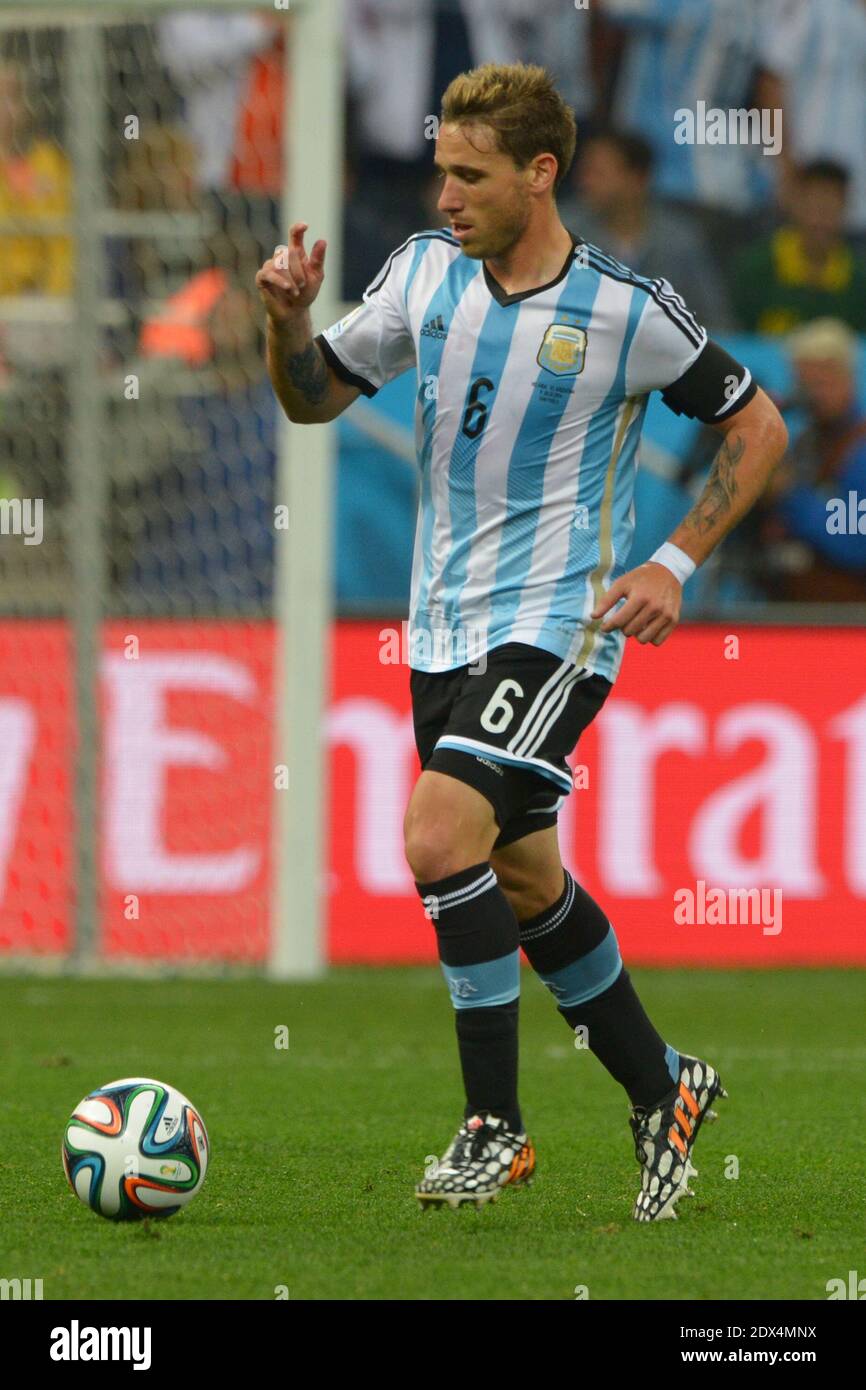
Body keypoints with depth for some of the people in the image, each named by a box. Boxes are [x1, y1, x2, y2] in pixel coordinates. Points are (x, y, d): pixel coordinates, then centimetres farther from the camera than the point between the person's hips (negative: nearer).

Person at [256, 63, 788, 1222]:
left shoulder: (624, 309, -13)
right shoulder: (426, 271, 1)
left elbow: (758, 427, -1)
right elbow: (313, 396, 11)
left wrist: (676, 563, -9)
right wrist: (290, 319, -10)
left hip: (560, 619, -6)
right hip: (445, 624, 7)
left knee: (440, 834, -23)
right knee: (522, 879, 15)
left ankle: (495, 1126, -11)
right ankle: (661, 1088, 34)